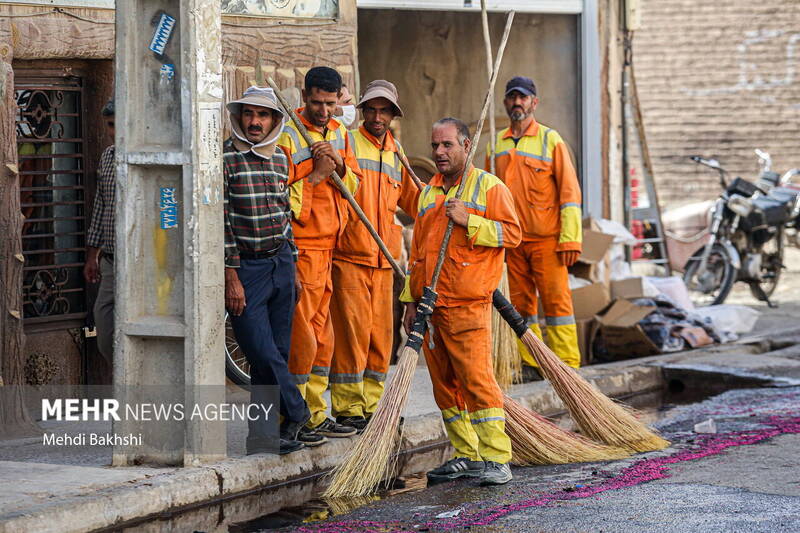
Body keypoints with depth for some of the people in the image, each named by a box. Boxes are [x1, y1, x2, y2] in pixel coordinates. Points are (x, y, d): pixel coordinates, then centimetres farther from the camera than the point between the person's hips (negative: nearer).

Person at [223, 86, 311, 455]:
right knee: (261, 351, -13)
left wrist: (290, 263, 16)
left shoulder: (280, 159, 11)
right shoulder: (225, 159, -9)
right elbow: (221, 221, -12)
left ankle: (262, 435, 13)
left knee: (278, 352, 6)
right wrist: (231, 278, -15)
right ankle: (295, 413, 5)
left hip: (281, 262, 6)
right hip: (245, 267, -6)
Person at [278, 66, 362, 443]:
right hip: (301, 246, -8)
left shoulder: (339, 133, 14)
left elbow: (353, 186, 10)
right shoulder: (289, 136, -10)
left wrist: (338, 164, -8)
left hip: (329, 247, 8)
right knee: (301, 336, -9)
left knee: (321, 336, 12)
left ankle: (316, 416, 18)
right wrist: (316, 174, -20)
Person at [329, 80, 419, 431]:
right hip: (348, 256, -6)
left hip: (384, 259, 6)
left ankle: (371, 405, 16)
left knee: (380, 334, 8)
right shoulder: (346, 143, -2)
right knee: (352, 330, -8)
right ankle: (347, 408, -3)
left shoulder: (396, 153, 17)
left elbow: (412, 201, 27)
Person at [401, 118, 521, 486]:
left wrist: (468, 221, -16)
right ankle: (466, 455, 14)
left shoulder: (489, 186, 1)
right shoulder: (429, 193, 20)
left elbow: (512, 233, -8)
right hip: (430, 304, 7)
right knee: (444, 382, 7)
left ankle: (496, 458, -12)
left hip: (467, 304, -7)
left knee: (476, 378, -13)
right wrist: (411, 300, 18)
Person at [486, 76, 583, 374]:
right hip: (512, 240, 4)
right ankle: (530, 365, 12)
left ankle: (566, 367, -5)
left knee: (556, 300, -6)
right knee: (520, 303, 6)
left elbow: (569, 190, -4)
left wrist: (569, 238, -12)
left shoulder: (550, 140, 0)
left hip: (546, 239, -4)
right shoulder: (496, 144, 13)